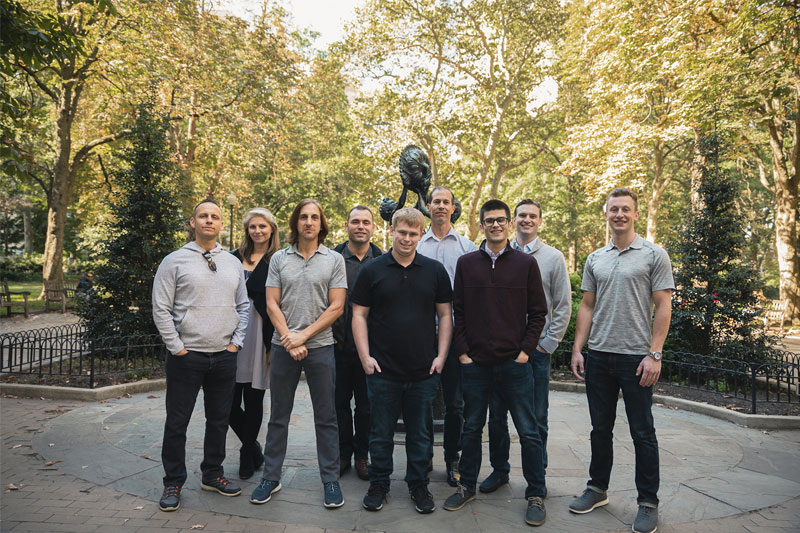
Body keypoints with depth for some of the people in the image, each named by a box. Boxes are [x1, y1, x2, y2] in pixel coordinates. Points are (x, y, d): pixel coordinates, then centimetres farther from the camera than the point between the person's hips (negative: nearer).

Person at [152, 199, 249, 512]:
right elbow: (161, 310, -5)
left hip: (224, 357, 4)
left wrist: (235, 343, 4)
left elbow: (243, 307, 13)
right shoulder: (174, 261, -3)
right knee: (177, 422, 5)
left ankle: (212, 474, 31)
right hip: (186, 356, -3)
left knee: (219, 420, 13)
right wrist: (177, 348, -8)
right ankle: (173, 483, 22)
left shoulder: (233, 263, 9)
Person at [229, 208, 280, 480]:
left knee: (253, 400, 6)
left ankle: (247, 456, 27)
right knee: (230, 400, 2)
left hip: (261, 332, -3)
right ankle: (253, 448, 28)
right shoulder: (234, 258, 11)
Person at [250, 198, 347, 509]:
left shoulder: (334, 260, 2)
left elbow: (336, 307, -4)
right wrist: (288, 338, -8)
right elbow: (272, 304, 3)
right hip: (283, 346, 2)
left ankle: (330, 479, 19)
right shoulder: (279, 259, 7)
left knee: (326, 417, 6)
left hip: (320, 346, -1)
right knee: (278, 416, 11)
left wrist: (303, 335, -10)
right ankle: (271, 477, 25)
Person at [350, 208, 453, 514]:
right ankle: (379, 483, 29)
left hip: (424, 372, 1)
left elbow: (445, 315, 7)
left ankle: (418, 484, 31)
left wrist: (441, 356, -1)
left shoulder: (435, 270, 4)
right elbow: (359, 315, 2)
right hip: (383, 371, -1)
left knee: (421, 433, 13)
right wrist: (365, 356, -6)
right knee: (381, 432, 11)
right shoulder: (372, 270, 1)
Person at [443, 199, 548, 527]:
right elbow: (457, 311, 6)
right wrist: (462, 352, -1)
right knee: (472, 428, 14)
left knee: (528, 432, 5)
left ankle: (536, 494, 22)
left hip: (515, 364, -1)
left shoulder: (526, 263, 2)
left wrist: (525, 351, -4)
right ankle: (467, 486, 30)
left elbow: (538, 312, 4)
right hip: (475, 364, 1)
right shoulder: (466, 263, 6)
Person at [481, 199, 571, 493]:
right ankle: (499, 469, 27)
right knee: (497, 414, 10)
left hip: (536, 348, -1)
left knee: (536, 417, 6)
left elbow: (563, 306, 2)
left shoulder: (553, 257, 2)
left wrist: (548, 343, -4)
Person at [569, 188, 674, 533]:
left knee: (642, 433, 6)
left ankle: (648, 502, 20)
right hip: (599, 357, 4)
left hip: (636, 358, -4)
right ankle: (597, 489, 29)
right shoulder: (594, 259, 10)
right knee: (600, 429, 14)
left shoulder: (654, 255, -2)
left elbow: (663, 306, -6)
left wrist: (654, 354, -13)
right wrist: (577, 349, 5)